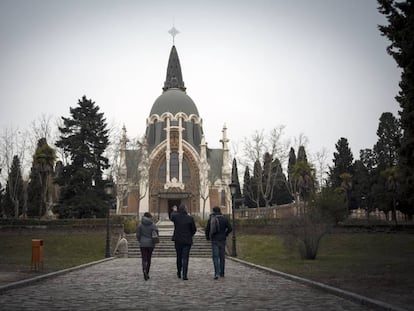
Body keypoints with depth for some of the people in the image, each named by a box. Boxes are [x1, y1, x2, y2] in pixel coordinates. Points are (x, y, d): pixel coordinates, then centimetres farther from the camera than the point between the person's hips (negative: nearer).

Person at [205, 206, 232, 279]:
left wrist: (207, 237, 18)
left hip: (214, 240, -1)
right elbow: (230, 228, -6)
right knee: (222, 257, 12)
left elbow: (207, 229, 1)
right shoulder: (224, 218, 0)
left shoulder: (210, 219, 0)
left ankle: (216, 273, -16)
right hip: (222, 240, 1)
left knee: (215, 257, -2)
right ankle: (222, 273, 19)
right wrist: (225, 234, 12)